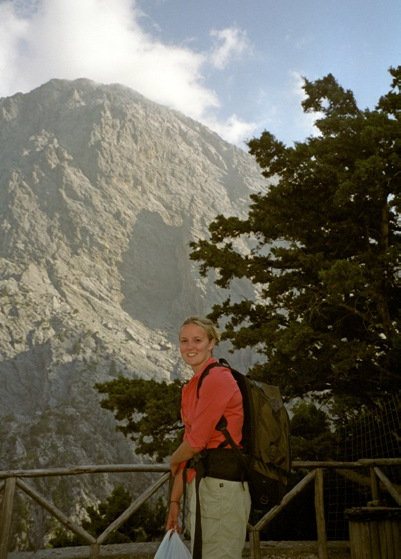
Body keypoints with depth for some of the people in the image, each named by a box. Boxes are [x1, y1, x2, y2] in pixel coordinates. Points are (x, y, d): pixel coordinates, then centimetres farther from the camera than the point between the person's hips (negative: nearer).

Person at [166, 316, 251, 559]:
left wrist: (173, 460, 5)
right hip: (201, 487, 9)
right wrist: (174, 501, 17)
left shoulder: (218, 378, -14)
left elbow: (196, 442, -16)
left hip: (221, 483, -9)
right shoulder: (191, 388, 15)